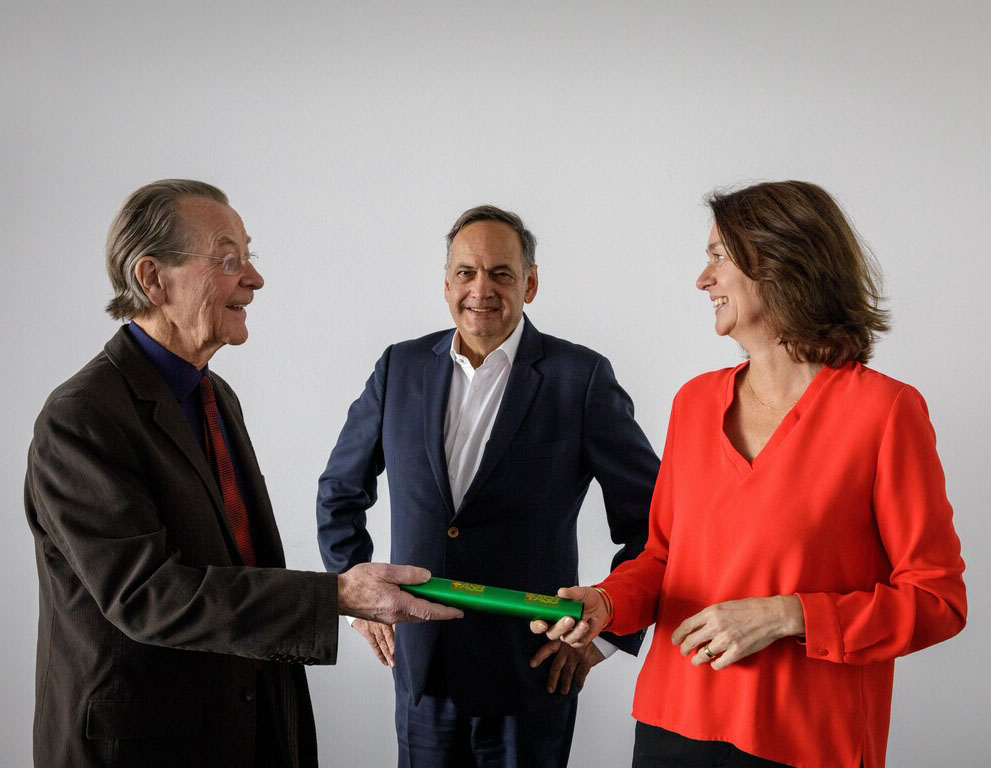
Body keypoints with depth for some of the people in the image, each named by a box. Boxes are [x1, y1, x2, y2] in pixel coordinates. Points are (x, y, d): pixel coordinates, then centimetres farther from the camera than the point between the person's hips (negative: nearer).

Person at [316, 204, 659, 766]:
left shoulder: (581, 377, -7)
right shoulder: (401, 367, 4)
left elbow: (655, 518, -3)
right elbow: (340, 492, 16)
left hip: (532, 675, -3)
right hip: (421, 673, 3)